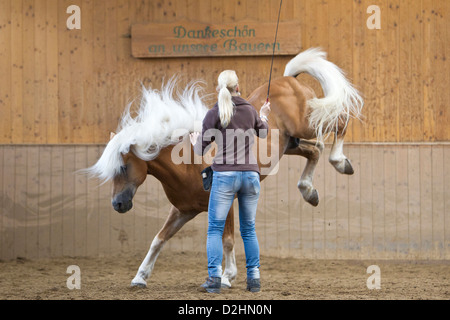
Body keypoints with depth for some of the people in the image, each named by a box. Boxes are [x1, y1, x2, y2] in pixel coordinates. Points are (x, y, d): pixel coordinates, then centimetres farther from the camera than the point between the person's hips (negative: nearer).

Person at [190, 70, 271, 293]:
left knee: (215, 229, 3)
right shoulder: (250, 111, 7)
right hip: (251, 174, 4)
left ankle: (214, 278, -7)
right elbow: (263, 133, 28)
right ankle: (254, 278, 8)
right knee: (248, 230, 12)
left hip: (225, 175, -3)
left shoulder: (214, 114, -4)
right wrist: (263, 116, 48)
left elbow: (202, 149, 0)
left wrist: (195, 142, 23)